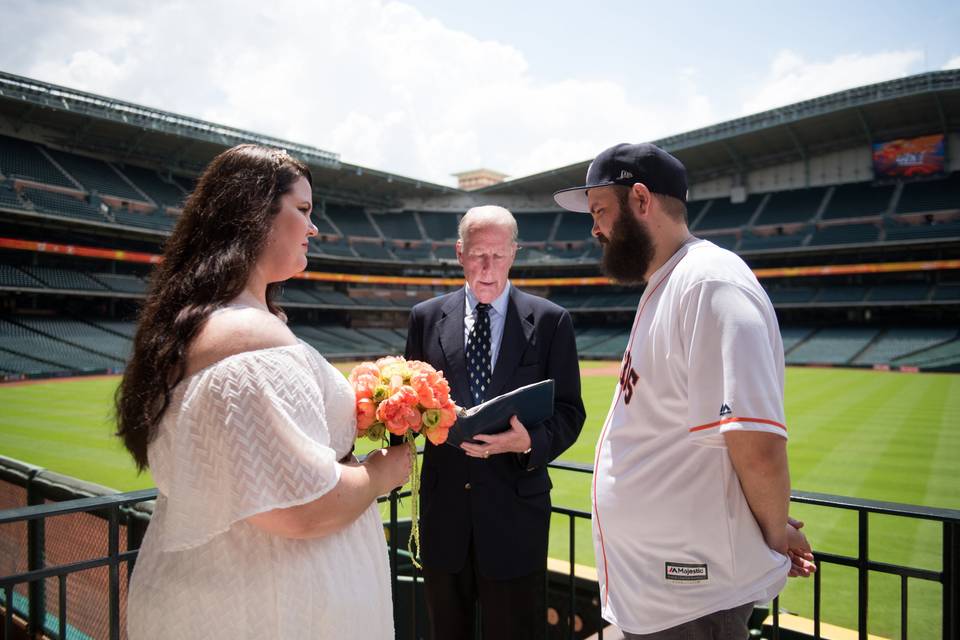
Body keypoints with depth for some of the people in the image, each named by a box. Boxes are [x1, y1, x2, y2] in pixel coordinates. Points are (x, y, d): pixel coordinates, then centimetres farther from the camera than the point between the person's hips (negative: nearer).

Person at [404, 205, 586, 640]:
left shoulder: (550, 321, -1)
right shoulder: (427, 317, 5)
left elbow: (569, 412, -2)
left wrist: (530, 442, -22)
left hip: (515, 507, -2)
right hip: (444, 504, 2)